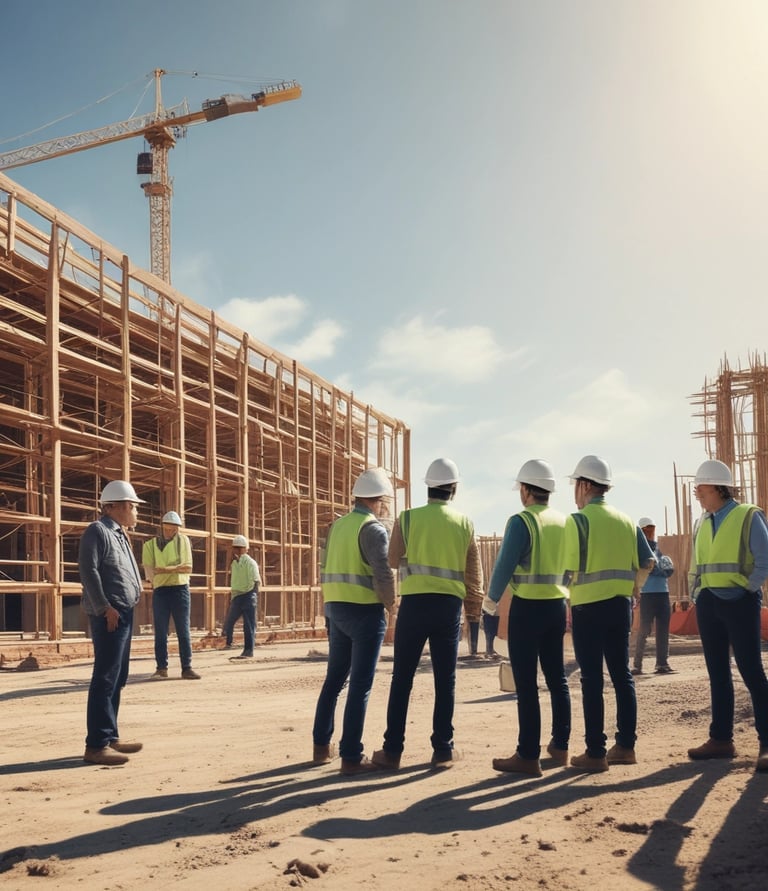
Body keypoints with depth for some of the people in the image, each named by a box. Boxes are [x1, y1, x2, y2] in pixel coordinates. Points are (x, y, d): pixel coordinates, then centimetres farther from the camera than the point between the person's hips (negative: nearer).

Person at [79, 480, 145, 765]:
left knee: (117, 678, 13)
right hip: (109, 615, -10)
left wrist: (124, 607, 12)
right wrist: (105, 608, -21)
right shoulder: (97, 531, -8)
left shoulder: (118, 534, 21)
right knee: (105, 678, -10)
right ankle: (96, 745, -8)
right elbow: (88, 570, -18)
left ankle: (110, 736, 21)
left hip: (124, 613, 10)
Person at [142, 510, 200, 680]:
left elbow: (188, 568, -3)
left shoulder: (183, 540, 7)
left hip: (180, 589, 0)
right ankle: (161, 668, 9)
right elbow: (149, 571, -6)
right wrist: (176, 568, -17)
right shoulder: (150, 544, 7)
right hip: (160, 591, 0)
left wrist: (163, 569, -13)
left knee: (183, 631, 1)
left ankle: (187, 668, 3)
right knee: (160, 632, 2)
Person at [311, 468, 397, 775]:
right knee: (360, 685, -2)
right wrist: (389, 603, -4)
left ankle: (321, 746, 25)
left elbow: (326, 570, 13)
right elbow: (384, 575, -20)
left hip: (336, 609, 8)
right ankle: (351, 756, 0)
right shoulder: (374, 529, -12)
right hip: (365, 612, -8)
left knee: (334, 679, 17)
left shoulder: (337, 526, 11)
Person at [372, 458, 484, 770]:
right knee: (445, 679, 8)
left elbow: (393, 561, 5)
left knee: (402, 678, 5)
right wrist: (474, 609, 19)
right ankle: (443, 750, 11)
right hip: (449, 605, 1)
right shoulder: (464, 523, 3)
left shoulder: (407, 518, -2)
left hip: (414, 602, -1)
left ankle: (392, 750, 7)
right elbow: (474, 572, 7)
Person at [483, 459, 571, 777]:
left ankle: (528, 756, 0)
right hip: (557, 605, 7)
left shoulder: (521, 522, -13)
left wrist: (491, 600, 2)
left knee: (526, 683, -3)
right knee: (557, 677, 16)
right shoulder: (564, 521, 6)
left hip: (527, 607, -6)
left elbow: (504, 565, -13)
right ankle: (560, 746, 24)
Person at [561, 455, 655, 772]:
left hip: (588, 607, -6)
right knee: (622, 674, 12)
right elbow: (648, 562, 8)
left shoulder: (578, 519, -9)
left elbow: (570, 568, -14)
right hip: (620, 605, 6)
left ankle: (595, 753, 2)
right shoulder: (625, 520, 9)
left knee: (592, 679, -1)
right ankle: (625, 746, 17)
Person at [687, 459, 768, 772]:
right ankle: (721, 739, 15)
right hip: (708, 604, 7)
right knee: (718, 672, 9)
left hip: (739, 602, -7)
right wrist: (697, 595, 8)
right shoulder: (703, 524, 12)